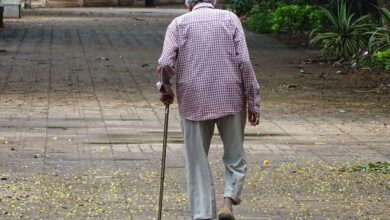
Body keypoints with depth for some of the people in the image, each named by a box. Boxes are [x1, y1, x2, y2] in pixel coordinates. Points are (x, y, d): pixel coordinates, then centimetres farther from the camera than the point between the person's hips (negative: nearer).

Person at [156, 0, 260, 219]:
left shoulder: (179, 23, 5)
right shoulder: (230, 19, 5)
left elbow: (165, 64, -8)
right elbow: (244, 61, -4)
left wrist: (165, 88, 11)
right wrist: (253, 102, 0)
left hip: (193, 101, 0)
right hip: (231, 99, 0)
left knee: (197, 160, 8)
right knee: (234, 156, 14)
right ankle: (229, 201, -4)